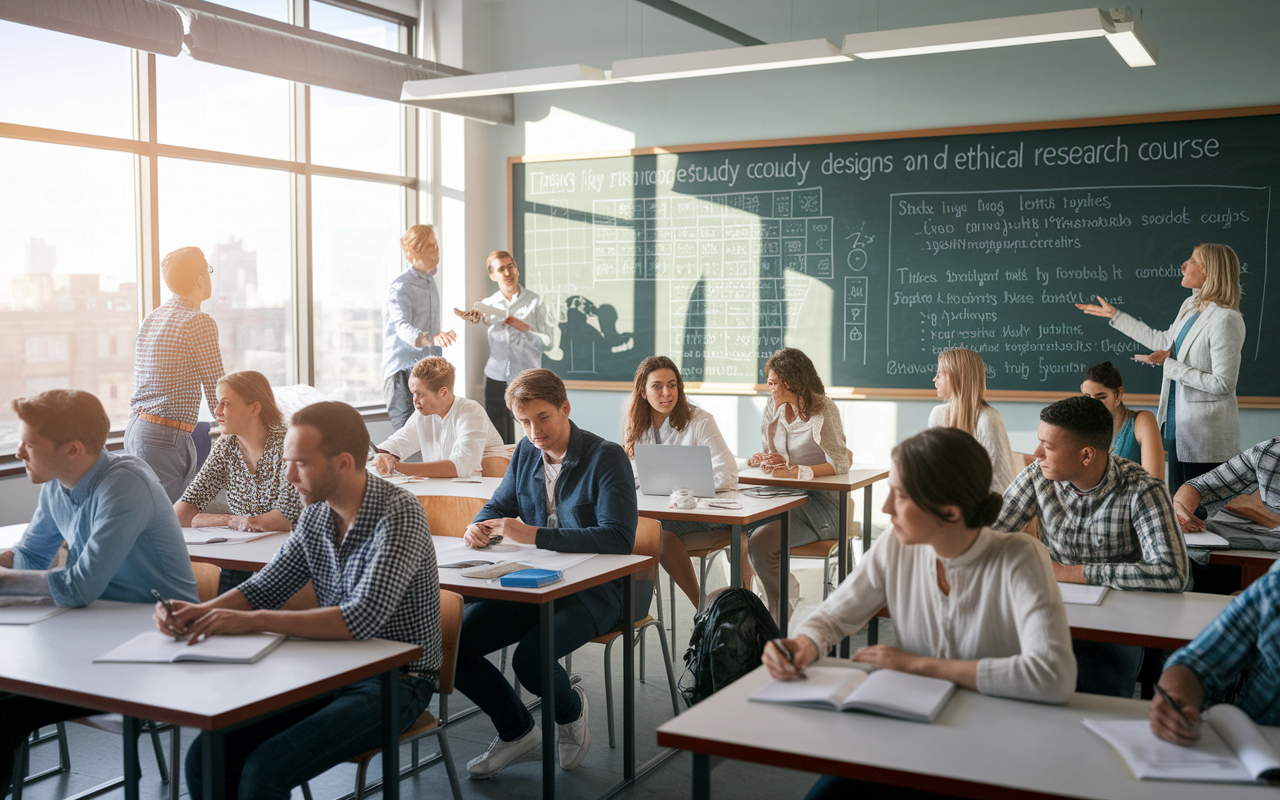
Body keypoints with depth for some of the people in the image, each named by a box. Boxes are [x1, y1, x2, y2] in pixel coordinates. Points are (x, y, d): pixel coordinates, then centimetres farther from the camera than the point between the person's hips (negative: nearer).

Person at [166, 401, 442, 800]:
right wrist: (201, 612, -9)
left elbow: (361, 620, -29)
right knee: (205, 757, -8)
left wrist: (252, 621, -27)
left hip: (394, 682, -7)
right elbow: (266, 587, 11)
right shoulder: (317, 514, 4)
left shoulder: (399, 515, -20)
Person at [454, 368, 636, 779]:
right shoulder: (525, 452, 8)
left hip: (592, 588, -6)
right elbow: (499, 505, 21)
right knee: (450, 644, -11)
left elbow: (619, 538, -22)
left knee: (530, 659, -31)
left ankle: (569, 710, 8)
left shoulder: (607, 457, -12)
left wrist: (534, 534, -28)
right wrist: (479, 527, -6)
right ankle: (516, 730, 14)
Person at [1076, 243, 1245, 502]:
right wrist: (1115, 315, 31)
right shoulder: (1189, 306, 9)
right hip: (1177, 424, 9)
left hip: (1205, 437, -9)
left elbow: (1222, 384, -22)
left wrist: (1169, 365, -18)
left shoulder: (1225, 320, -20)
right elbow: (1164, 341, 28)